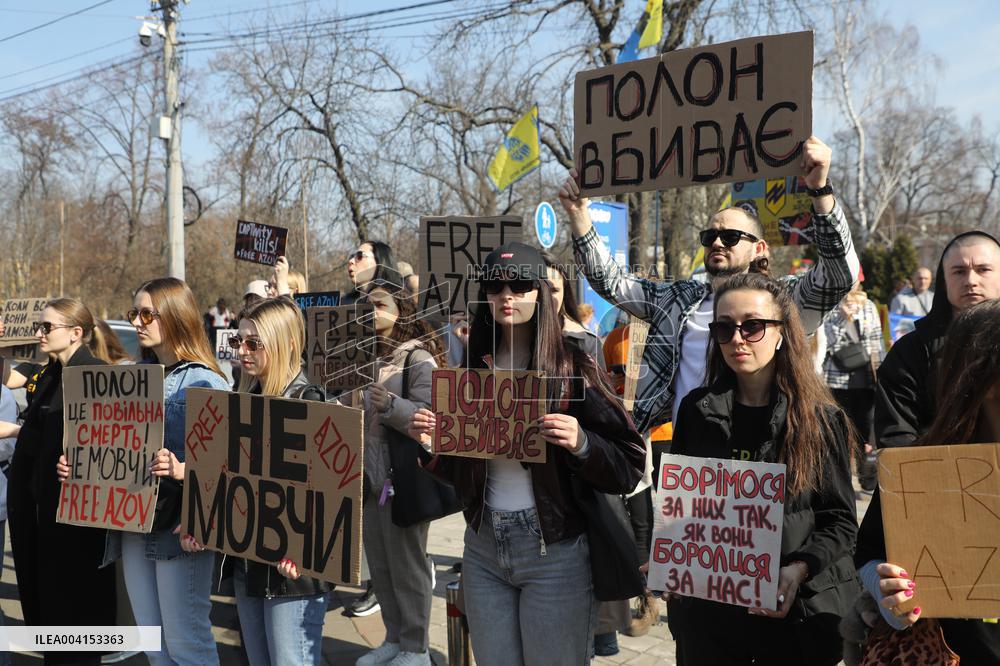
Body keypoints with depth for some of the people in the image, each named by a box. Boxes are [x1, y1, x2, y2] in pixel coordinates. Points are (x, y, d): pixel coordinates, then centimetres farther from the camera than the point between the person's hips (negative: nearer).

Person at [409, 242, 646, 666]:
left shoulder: (572, 367, -8)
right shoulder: (473, 367, 5)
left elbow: (628, 467, -11)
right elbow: (457, 469, 11)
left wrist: (582, 444, -29)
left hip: (555, 552, -4)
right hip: (482, 549, 5)